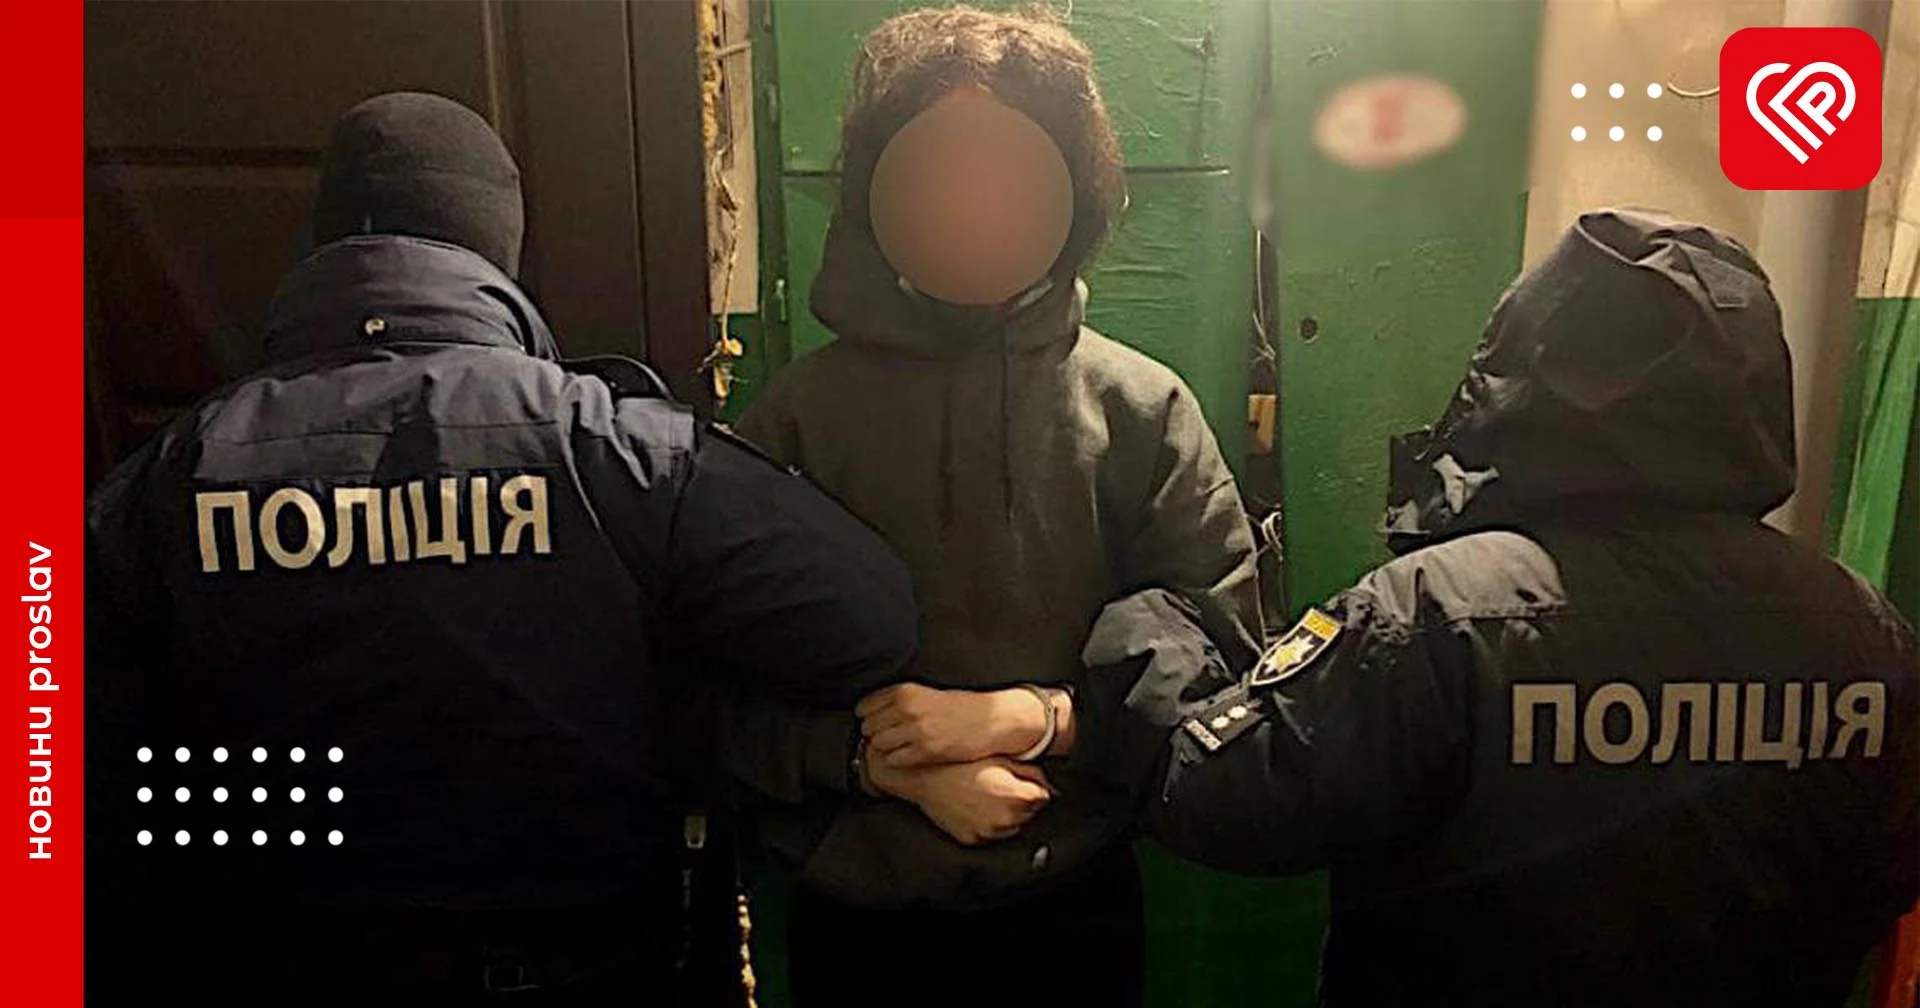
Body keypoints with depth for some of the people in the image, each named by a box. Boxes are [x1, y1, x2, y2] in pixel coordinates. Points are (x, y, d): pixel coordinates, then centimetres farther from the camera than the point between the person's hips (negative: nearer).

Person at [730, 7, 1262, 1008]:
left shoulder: (1142, 408, -4)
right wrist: (897, 769, -17)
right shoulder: (799, 413, -6)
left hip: (1074, 908, 1)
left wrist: (1028, 718, -18)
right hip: (855, 914, 0)